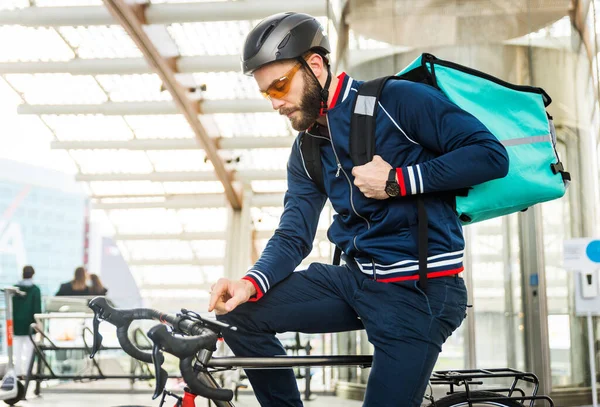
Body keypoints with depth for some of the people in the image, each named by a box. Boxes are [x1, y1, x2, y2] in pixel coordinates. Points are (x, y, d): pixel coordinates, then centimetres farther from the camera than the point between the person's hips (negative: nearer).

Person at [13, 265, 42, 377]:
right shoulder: (35, 290, -7)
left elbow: (11, 306, 3)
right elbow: (37, 308, -8)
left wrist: (11, 321, 8)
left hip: (17, 322, 2)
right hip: (29, 323, -2)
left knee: (17, 349, 7)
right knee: (29, 348, 3)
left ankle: (18, 371, 6)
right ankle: (26, 371, 1)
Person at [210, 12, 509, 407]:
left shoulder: (396, 100, -11)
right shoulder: (307, 150, 10)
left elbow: (492, 155, -16)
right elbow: (293, 236, 5)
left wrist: (397, 180, -19)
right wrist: (251, 283, -14)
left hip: (420, 292, -7)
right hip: (356, 279, 7)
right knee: (240, 311, 0)